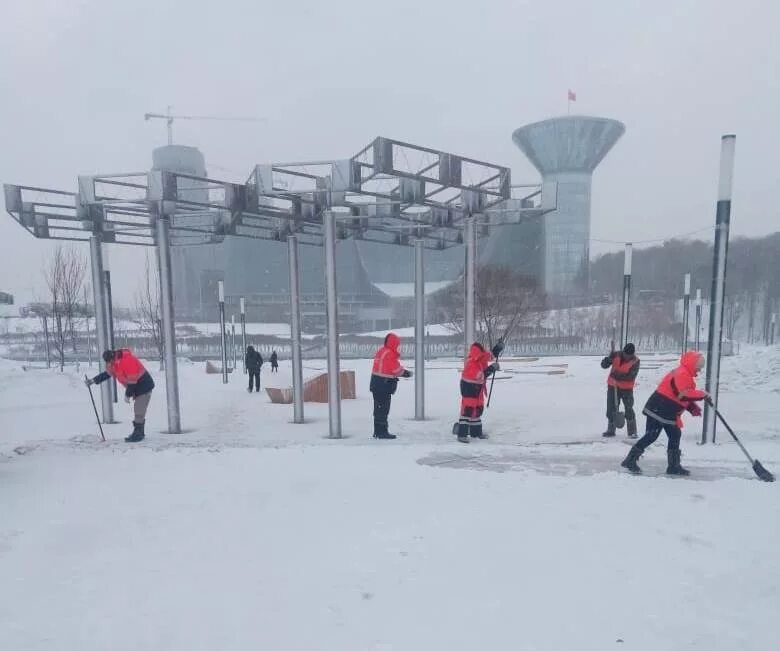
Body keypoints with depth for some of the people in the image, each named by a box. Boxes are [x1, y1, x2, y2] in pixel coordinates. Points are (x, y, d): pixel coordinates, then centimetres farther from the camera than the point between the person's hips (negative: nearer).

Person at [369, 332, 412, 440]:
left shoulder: (381, 351, 14)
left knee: (379, 409, 15)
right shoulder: (390, 354, -16)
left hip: (376, 384, 10)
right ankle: (382, 432, 1)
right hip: (384, 386, -10)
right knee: (383, 409, -3)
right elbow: (397, 369, -12)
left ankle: (378, 431, 22)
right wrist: (406, 373, 7)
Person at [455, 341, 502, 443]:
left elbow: (490, 354, 17)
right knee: (467, 409, -13)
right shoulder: (471, 364, -27)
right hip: (468, 387, -10)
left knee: (478, 409, 15)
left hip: (478, 387, 10)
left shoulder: (480, 358, 0)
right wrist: (491, 368, -24)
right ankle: (462, 434, -14)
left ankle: (476, 431, 28)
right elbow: (481, 376, -28)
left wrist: (497, 349, 0)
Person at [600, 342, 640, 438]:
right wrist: (609, 359, -27)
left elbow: (631, 376, -20)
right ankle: (611, 430, 19)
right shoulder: (616, 355, -5)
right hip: (613, 386, 3)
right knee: (611, 408, 8)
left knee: (629, 410, -3)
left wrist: (618, 376, -30)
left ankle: (632, 432, 8)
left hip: (627, 388, -3)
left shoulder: (635, 361, -12)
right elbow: (604, 365, -7)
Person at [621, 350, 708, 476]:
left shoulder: (686, 376, 19)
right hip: (658, 410, -11)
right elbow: (685, 394, -28)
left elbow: (685, 397, 22)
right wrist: (702, 394, -14)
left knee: (675, 436, 15)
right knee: (651, 436, -7)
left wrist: (693, 408, 7)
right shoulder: (681, 374, -15)